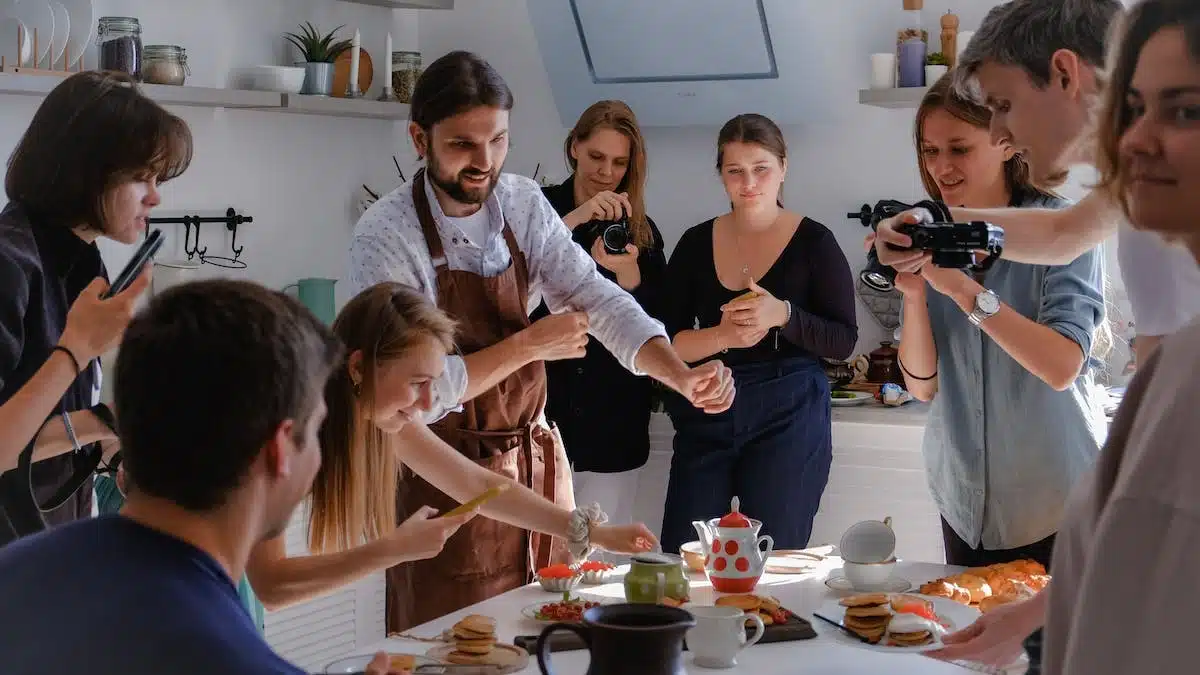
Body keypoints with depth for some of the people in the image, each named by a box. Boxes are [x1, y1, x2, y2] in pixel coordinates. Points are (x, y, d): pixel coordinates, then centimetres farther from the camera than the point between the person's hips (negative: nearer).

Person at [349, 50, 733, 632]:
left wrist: (681, 376, -23)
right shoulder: (385, 236, -18)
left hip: (537, 459, 5)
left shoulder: (524, 204, -2)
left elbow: (596, 300, -7)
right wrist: (529, 345, -17)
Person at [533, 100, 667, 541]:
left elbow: (656, 326, 6)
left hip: (611, 419, 2)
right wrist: (574, 220, -22)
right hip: (539, 401, -2)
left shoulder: (641, 230, 10)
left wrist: (629, 276, -14)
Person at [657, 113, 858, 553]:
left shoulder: (813, 243, -1)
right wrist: (723, 336, -15)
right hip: (706, 419, 3)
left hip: (789, 418, -3)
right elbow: (667, 342, 4)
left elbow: (843, 341, -4)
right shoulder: (696, 244, 7)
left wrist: (782, 315, -20)